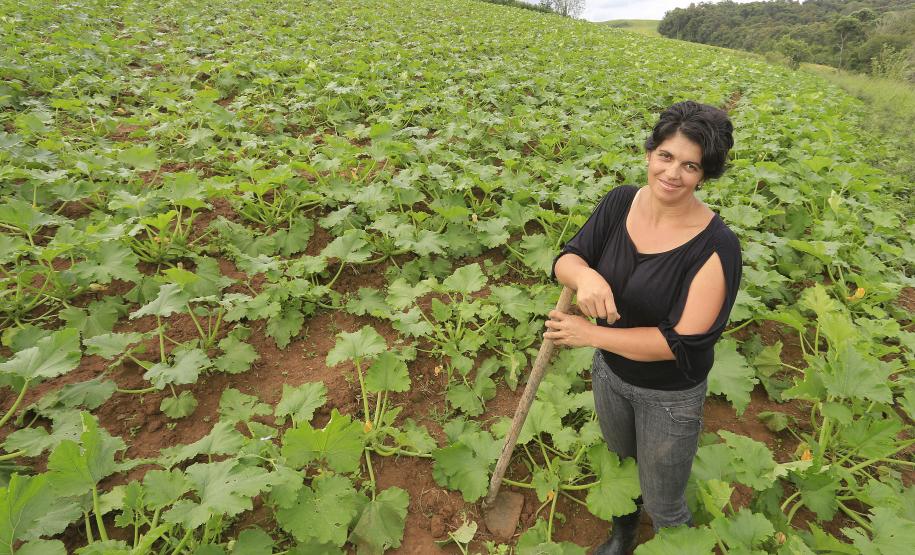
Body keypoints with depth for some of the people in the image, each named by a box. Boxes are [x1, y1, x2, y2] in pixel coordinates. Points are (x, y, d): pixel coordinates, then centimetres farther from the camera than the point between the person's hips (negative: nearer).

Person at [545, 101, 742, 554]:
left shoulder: (715, 246, -28)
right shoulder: (620, 202, -14)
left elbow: (682, 342, -29)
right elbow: (565, 259, -11)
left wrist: (589, 334, -27)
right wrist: (584, 276, -35)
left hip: (670, 396, -5)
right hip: (609, 370, 5)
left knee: (663, 507, 18)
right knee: (622, 462, 34)